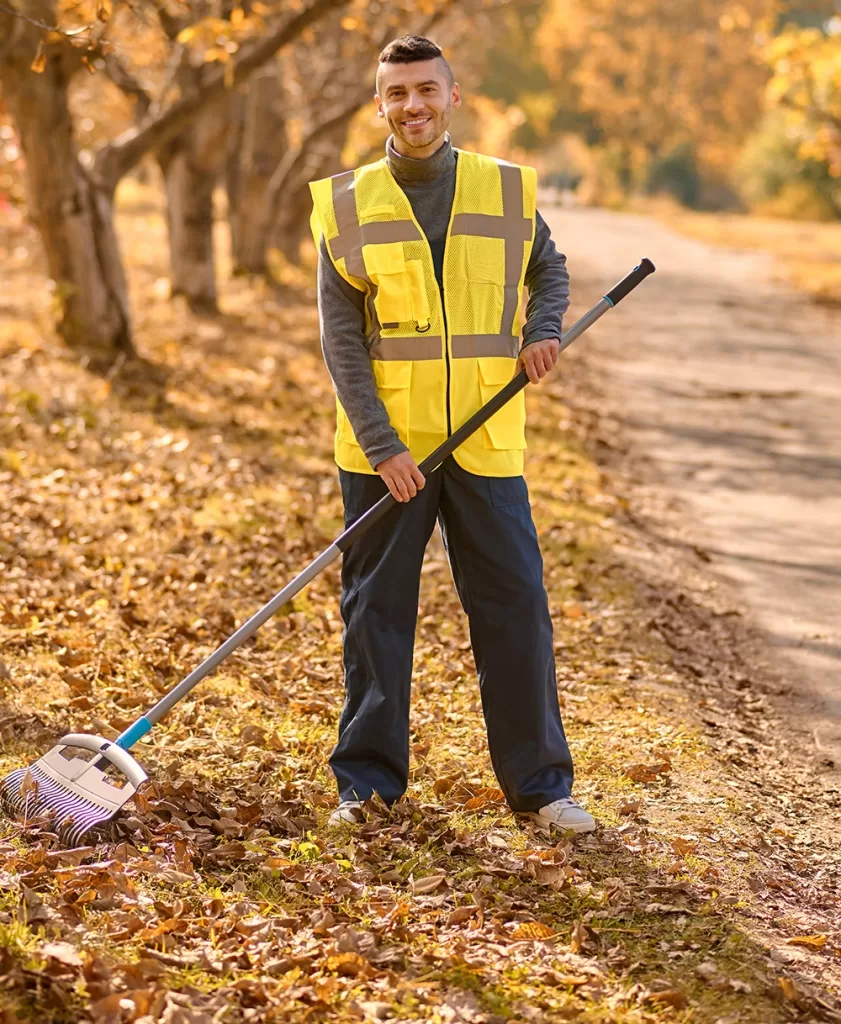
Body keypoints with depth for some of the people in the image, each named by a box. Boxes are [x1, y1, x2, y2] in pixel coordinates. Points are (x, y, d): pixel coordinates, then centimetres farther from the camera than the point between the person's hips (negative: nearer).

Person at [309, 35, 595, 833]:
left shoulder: (507, 191, 3)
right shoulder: (347, 206, -2)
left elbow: (550, 270, 19)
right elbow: (341, 340, -5)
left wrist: (544, 330, -3)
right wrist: (383, 446, -14)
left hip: (485, 445, 1)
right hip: (383, 449, -1)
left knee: (516, 607, 3)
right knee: (376, 611, 6)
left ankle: (539, 783, 13)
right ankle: (367, 781, 17)